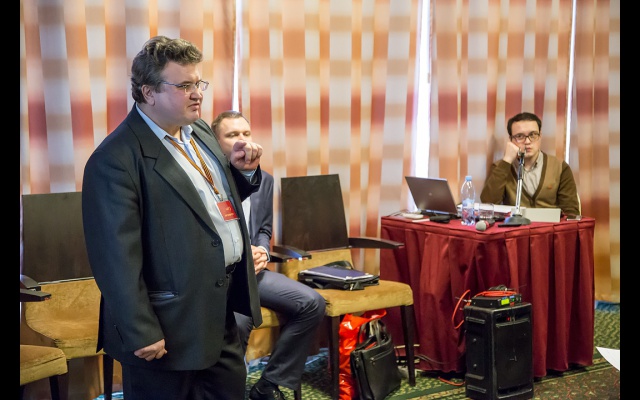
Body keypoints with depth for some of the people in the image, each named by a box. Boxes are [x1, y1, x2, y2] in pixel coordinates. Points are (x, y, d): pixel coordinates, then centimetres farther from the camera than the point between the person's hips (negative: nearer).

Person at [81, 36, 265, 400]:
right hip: (171, 326, -8)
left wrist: (246, 171, 0)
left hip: (222, 308, 8)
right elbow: (117, 256, -21)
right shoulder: (117, 159, -19)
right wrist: (141, 334, -20)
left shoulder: (200, 131, 8)